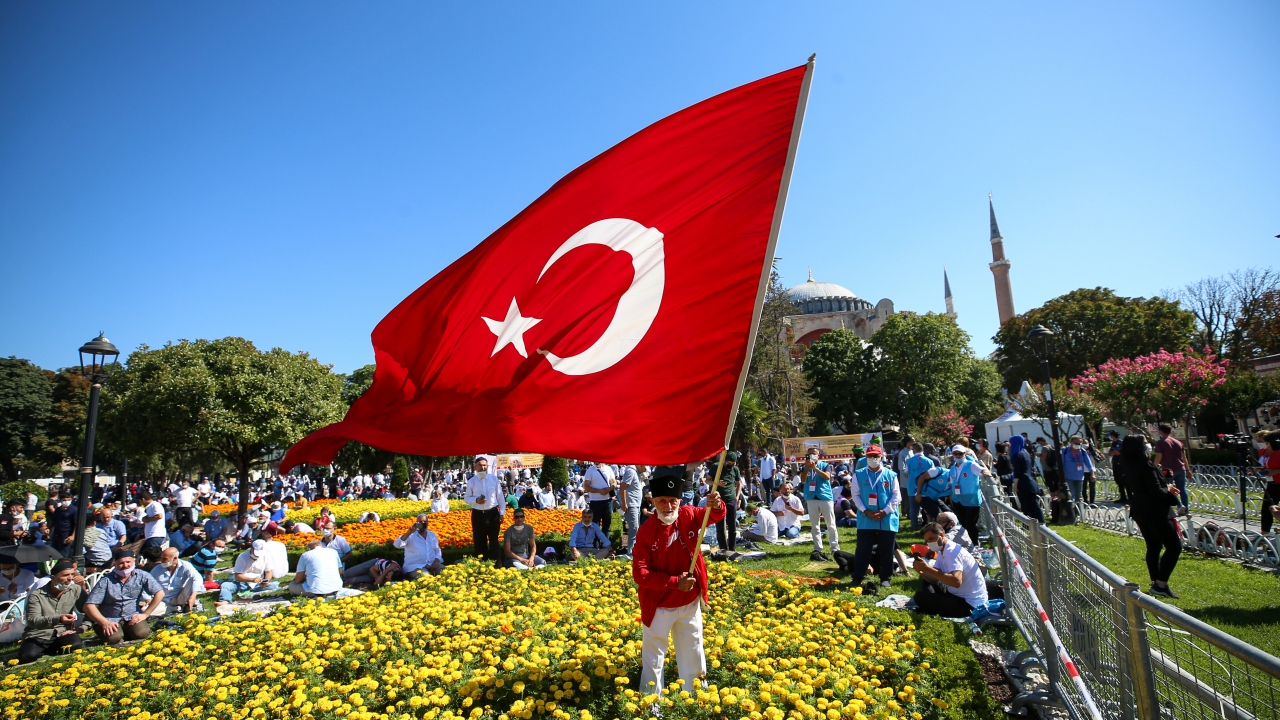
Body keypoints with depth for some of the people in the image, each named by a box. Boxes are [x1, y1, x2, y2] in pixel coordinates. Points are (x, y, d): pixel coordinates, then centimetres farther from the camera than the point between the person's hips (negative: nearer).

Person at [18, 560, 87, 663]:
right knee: (28, 656, -33)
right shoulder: (37, 595, -6)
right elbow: (32, 621, -17)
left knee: (77, 645, -31)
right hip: (38, 637, -2)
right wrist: (58, 619, -34)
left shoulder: (75, 590, 3)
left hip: (62, 634, 2)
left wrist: (83, 588, -8)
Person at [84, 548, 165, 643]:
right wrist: (105, 623, -25)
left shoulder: (142, 576, -5)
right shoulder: (106, 581, -9)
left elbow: (160, 593, -5)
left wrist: (145, 614, -9)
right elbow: (89, 606, -12)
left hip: (132, 618, 1)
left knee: (142, 633, -26)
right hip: (110, 619, -1)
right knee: (114, 638, -31)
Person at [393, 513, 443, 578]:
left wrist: (436, 561, -4)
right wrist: (409, 533, -25)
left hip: (432, 565, 5)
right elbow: (397, 545, -15)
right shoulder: (410, 536, 0)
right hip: (415, 567, -5)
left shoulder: (433, 535, 16)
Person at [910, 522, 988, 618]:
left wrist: (927, 568, -35)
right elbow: (935, 579, 8)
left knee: (920, 597, -19)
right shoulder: (942, 551, 10)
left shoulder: (952, 551, -21)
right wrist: (921, 571, -14)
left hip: (969, 603, -10)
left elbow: (956, 581, -37)